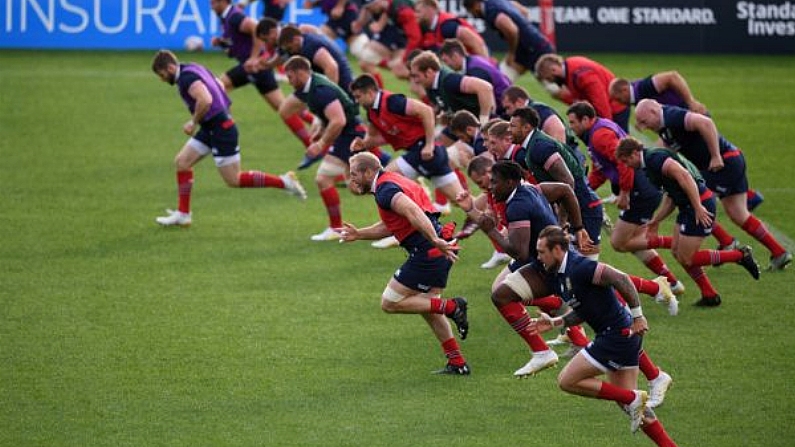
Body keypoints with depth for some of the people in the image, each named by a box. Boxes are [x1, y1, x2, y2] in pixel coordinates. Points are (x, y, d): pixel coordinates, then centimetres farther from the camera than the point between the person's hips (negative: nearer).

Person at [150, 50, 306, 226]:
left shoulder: (187, 77, -19)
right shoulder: (193, 68, 12)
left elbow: (205, 100, -34)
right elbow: (219, 86, 23)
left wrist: (193, 122, -20)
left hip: (220, 130, -11)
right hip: (210, 128, 11)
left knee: (234, 180, -4)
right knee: (181, 162, 9)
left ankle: (284, 182, 1)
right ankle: (183, 214, 12)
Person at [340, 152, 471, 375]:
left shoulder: (385, 189, -13)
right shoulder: (392, 180, 20)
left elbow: (413, 211, -30)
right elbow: (390, 226, 32)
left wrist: (435, 240, -39)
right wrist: (359, 234, 32)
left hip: (426, 252, -10)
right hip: (439, 253, 10)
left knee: (390, 303, 1)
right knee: (426, 306, 23)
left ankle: (451, 307, -5)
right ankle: (458, 364, 20)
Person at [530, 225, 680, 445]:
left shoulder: (579, 267, -19)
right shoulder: (557, 275, 12)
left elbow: (620, 279, -24)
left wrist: (637, 315, -22)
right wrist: (554, 323, 9)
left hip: (617, 334, -10)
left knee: (567, 381, -5)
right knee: (626, 399, 14)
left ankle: (633, 399, -3)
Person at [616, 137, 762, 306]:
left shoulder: (655, 158, -15)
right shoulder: (650, 162, 18)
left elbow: (684, 176, -26)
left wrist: (698, 208, -28)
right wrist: (656, 221, 25)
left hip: (700, 204, -10)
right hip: (688, 206, 10)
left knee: (686, 259, -4)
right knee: (677, 251, 13)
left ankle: (740, 255, 1)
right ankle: (709, 295, 18)